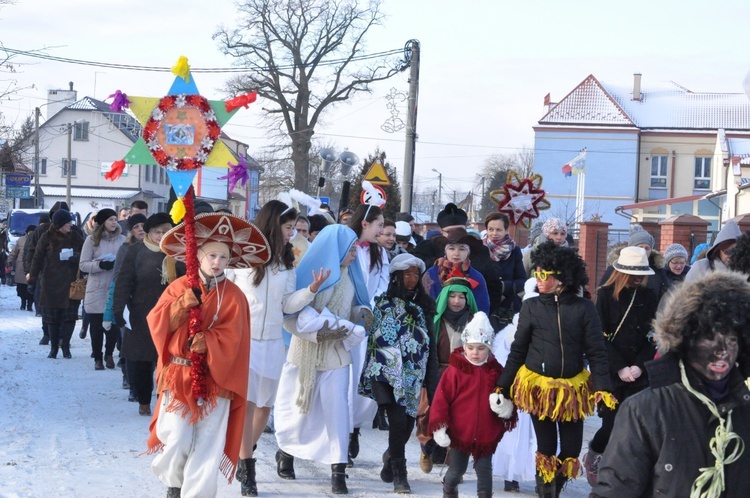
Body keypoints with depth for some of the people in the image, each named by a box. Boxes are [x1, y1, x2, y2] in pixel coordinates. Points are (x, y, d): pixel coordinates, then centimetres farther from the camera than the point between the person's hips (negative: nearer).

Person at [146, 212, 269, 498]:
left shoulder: (233, 296, 0)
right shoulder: (179, 287, 3)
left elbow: (231, 338, -8)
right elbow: (156, 323, -4)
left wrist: (204, 344, -23)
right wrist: (181, 306, -18)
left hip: (215, 378, 0)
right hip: (178, 375, 0)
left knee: (207, 443, -1)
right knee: (175, 438, -5)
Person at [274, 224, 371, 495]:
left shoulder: (349, 276, 4)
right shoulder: (308, 272, -11)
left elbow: (354, 308, 15)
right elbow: (289, 315, -15)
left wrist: (362, 312, -7)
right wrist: (319, 332, -22)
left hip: (336, 353, 3)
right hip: (305, 352, -3)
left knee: (336, 410, -4)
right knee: (297, 408, 9)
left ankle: (338, 472, -2)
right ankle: (286, 452, 33)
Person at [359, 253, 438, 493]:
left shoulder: (423, 306, 11)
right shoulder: (383, 303, 2)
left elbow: (431, 346, 11)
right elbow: (374, 337, 0)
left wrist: (432, 382, 7)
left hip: (412, 375, 4)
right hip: (386, 373, -4)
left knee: (408, 424, 5)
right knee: (398, 421, -15)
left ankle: (391, 457, 35)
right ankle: (399, 474, 0)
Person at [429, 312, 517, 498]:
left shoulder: (496, 371, 0)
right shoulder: (454, 370, -9)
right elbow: (441, 399, -11)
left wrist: (507, 407, -14)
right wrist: (439, 426, -17)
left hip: (486, 435, 2)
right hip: (460, 433, -2)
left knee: (484, 470, 9)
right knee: (456, 470, 10)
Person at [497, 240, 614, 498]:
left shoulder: (584, 308, -6)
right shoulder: (531, 306, -3)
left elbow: (597, 352, -5)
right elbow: (517, 350, 3)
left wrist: (603, 387, -15)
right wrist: (503, 386, 1)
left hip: (573, 388, 0)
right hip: (538, 386, 0)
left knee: (571, 449, 6)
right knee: (546, 447, 5)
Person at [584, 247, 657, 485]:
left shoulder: (649, 297, 7)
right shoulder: (606, 295, -2)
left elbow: (654, 337, 5)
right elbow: (600, 338, -6)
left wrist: (640, 366, -8)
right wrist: (619, 368, -12)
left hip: (640, 373, 3)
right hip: (611, 372, -3)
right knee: (612, 423, -4)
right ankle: (593, 455, 25)